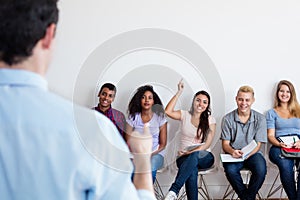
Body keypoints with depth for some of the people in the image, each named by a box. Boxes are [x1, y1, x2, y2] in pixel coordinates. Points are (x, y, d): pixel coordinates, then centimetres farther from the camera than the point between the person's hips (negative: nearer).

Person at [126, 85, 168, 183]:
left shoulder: (160, 117, 4)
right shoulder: (133, 118, 7)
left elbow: (163, 144, 4)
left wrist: (151, 154, -12)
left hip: (155, 154, -1)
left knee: (150, 167, -35)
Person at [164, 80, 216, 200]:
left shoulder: (210, 120, 8)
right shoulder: (185, 115, 10)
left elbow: (207, 144, -2)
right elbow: (168, 112, -10)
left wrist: (192, 151, -19)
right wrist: (179, 93, -7)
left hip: (204, 157, 0)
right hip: (184, 157, 0)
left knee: (194, 155, -39)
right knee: (192, 169, -38)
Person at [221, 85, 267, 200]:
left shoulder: (260, 119, 0)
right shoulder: (228, 119, 0)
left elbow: (258, 145, -1)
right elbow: (225, 144, 1)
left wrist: (247, 154, -22)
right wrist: (232, 151, -24)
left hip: (252, 154, 0)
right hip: (234, 154, 0)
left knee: (261, 169, -32)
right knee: (230, 170, -33)